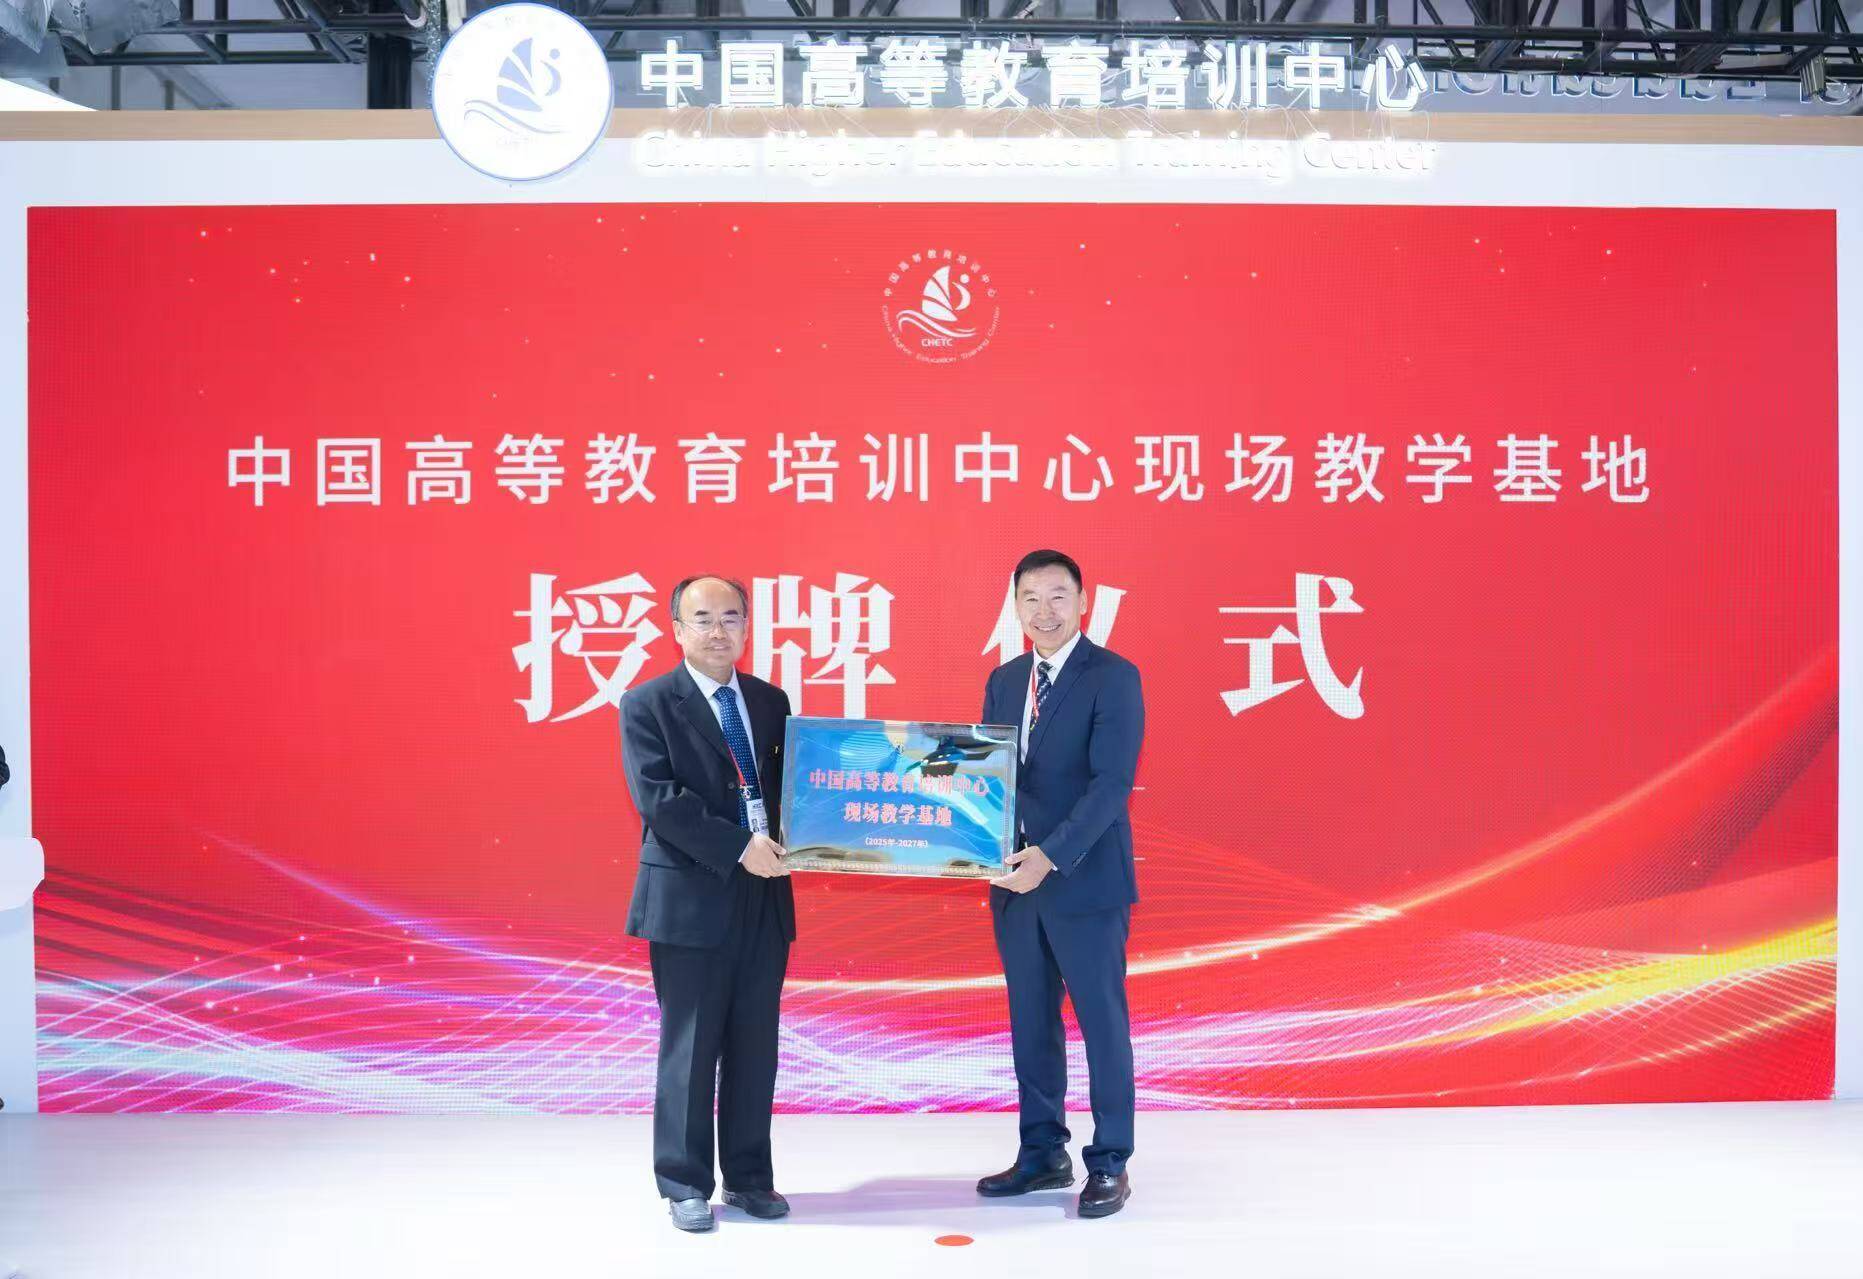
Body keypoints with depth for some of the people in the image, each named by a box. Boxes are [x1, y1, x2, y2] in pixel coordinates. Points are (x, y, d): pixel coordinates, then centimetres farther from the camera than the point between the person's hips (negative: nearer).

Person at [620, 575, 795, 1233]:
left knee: (756, 1046, 9)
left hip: (764, 895, 5)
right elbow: (657, 797, -13)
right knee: (690, 1047, 2)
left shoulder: (771, 701, 13)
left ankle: (749, 1178, 20)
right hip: (689, 897, -4)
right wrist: (739, 848, -18)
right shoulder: (647, 704, -3)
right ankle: (685, 1185, 14)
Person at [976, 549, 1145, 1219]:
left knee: (1102, 1020, 3)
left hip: (1085, 880, -6)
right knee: (1030, 1023, 12)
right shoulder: (1004, 681, 12)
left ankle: (1109, 1164, 14)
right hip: (1015, 878, 6)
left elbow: (1112, 781, -17)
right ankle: (1043, 1154, 24)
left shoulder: (1114, 677, -8)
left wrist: (1052, 855, -25)